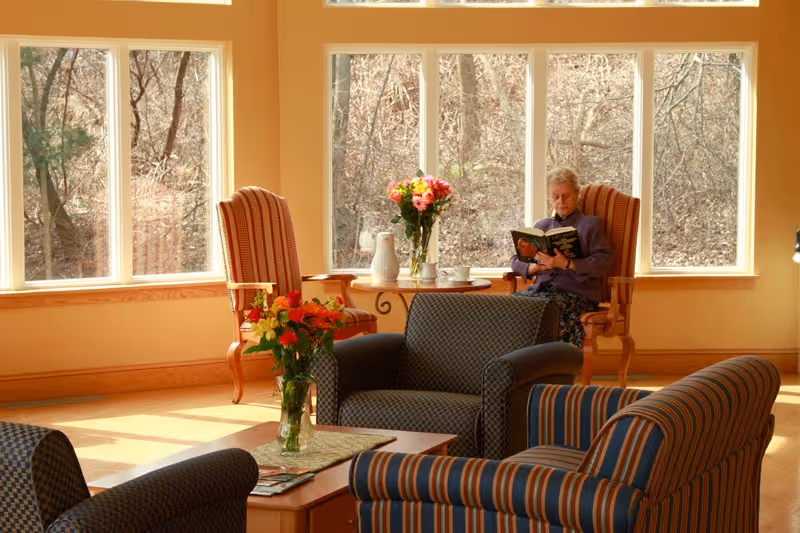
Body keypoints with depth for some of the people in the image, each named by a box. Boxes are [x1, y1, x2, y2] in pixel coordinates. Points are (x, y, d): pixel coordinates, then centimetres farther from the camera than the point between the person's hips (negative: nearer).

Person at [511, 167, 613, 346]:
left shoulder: (591, 224, 13)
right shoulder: (541, 225, 27)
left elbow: (603, 262, -3)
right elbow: (515, 261, 21)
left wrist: (566, 264, -16)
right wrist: (536, 267, -2)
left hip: (576, 292, -4)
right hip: (541, 289, 5)